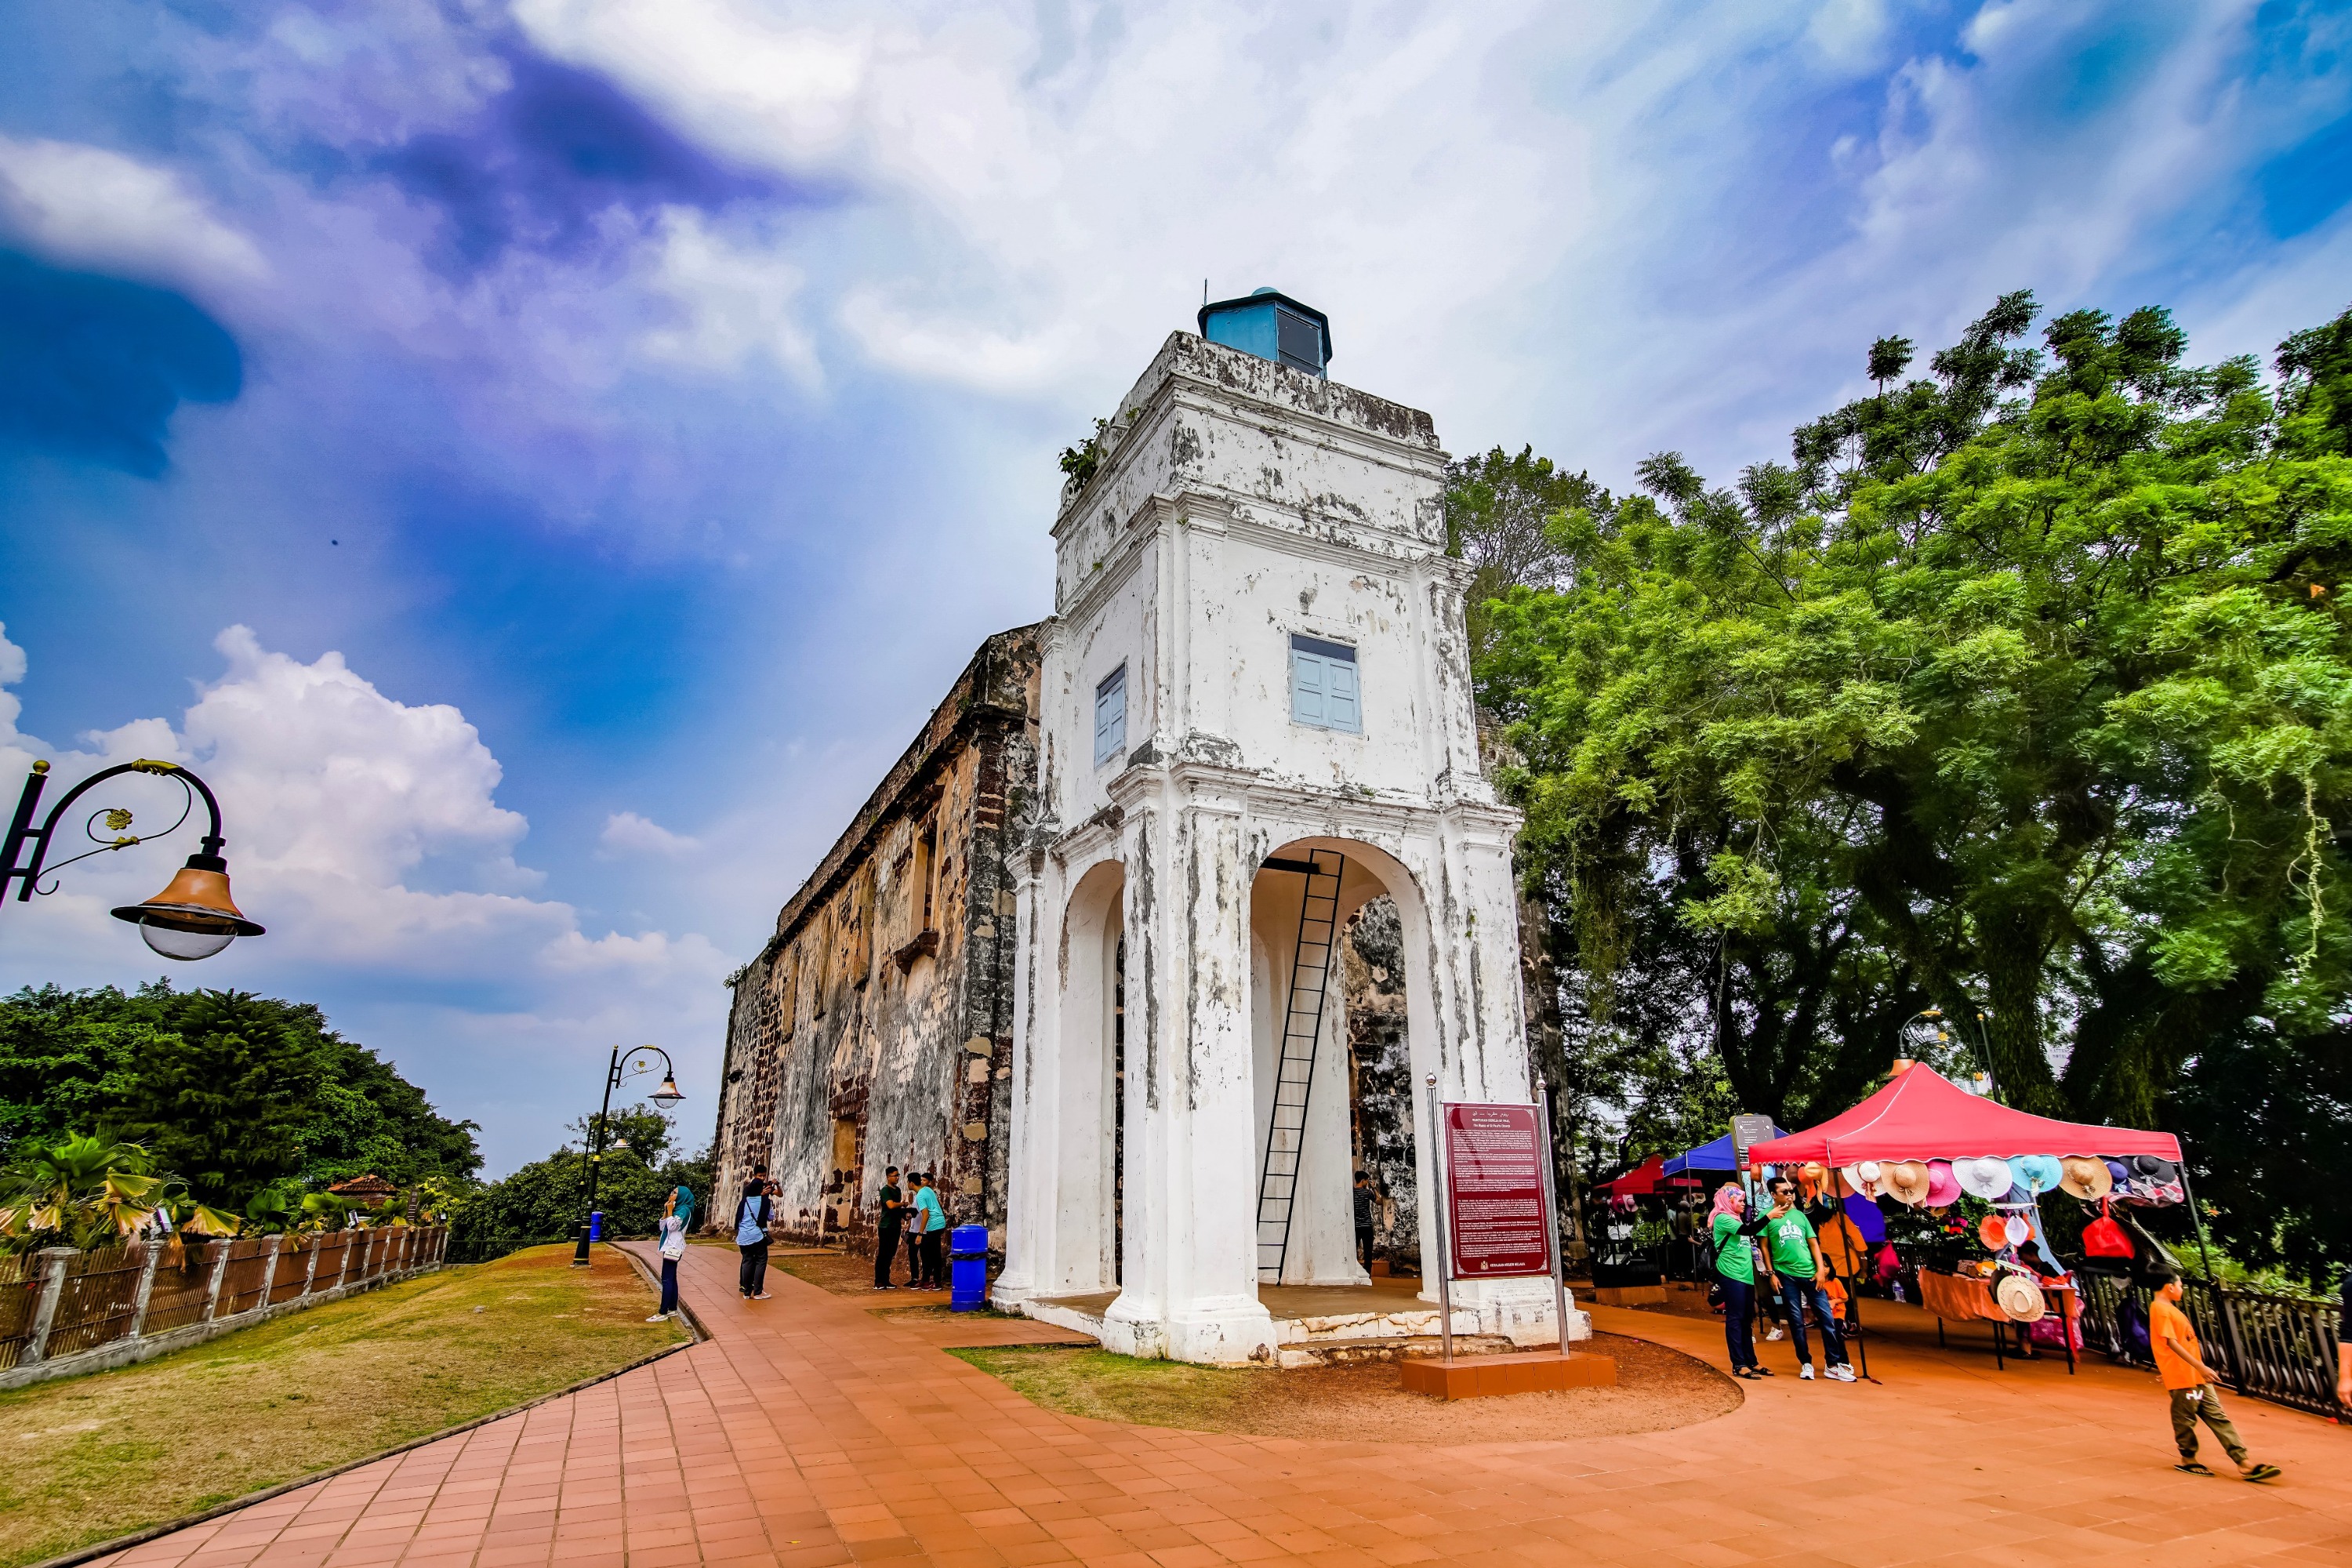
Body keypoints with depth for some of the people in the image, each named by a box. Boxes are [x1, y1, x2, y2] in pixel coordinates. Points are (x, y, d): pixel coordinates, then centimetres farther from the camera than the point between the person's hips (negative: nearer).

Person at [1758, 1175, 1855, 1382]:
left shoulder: (1800, 1215, 11)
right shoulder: (1768, 1217, 0)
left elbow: (1813, 1244, 10)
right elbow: (1765, 1247, 2)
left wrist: (1820, 1269, 0)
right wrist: (1771, 1273, -3)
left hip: (1810, 1273, 3)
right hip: (1786, 1274, -3)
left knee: (1827, 1317, 1)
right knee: (1797, 1321, 4)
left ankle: (1834, 1365, 10)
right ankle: (1806, 1363, 14)